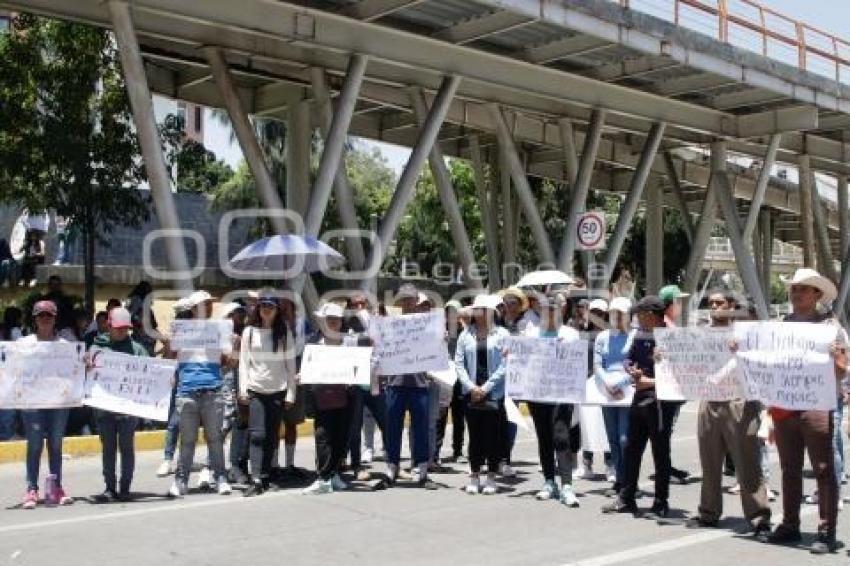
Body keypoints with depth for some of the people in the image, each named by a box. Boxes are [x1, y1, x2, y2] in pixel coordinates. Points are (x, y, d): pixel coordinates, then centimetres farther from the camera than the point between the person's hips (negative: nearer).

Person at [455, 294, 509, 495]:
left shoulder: (502, 334, -1)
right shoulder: (466, 335, 8)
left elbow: (504, 365, -7)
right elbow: (459, 363, 4)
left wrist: (486, 388, -11)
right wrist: (471, 387, -8)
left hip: (495, 393, -2)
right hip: (471, 393, 2)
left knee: (493, 435, 2)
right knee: (474, 435, 6)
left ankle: (491, 478, 11)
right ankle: (474, 476, 14)